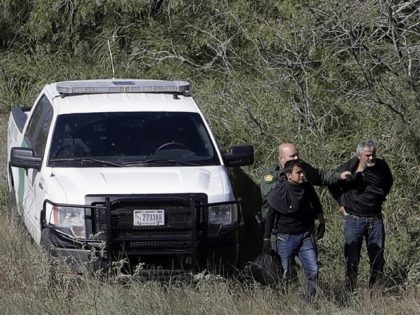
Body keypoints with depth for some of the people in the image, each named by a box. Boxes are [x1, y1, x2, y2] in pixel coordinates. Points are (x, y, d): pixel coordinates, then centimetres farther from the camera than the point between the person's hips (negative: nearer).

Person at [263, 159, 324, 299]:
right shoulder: (279, 193, -12)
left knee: (313, 271, -4)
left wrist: (322, 224, 27)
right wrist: (267, 239, -4)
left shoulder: (307, 188, 0)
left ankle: (308, 299, 5)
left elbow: (317, 207, 20)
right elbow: (270, 217, -5)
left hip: (305, 235, 4)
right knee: (285, 274, 1)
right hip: (286, 238, -3)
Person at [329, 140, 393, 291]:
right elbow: (332, 183, 7)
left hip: (375, 220, 3)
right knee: (351, 259, -3)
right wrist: (342, 203, 8)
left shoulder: (381, 166, -2)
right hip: (353, 220, -3)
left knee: (377, 258, 6)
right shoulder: (348, 168, -12)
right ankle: (350, 291, 4)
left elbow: (388, 182, 22)